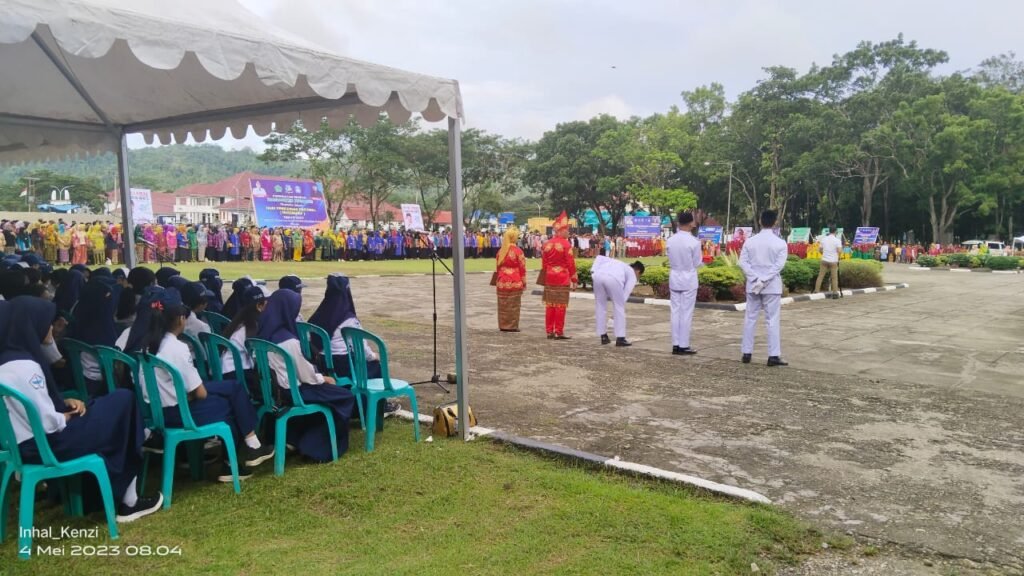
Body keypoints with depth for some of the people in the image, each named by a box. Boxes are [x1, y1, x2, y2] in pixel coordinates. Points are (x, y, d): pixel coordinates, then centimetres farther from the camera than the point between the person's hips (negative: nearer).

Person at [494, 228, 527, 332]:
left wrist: (497, 280, 20)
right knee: (513, 305, 1)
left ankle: (503, 325, 15)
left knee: (503, 305, 10)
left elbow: (498, 267, 12)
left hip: (502, 282, 5)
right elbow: (522, 268, -7)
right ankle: (512, 326, 4)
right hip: (515, 282, -5)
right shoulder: (518, 251, -9)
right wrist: (524, 282, 2)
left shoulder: (500, 251, 7)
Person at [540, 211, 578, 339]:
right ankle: (559, 332, 1)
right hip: (562, 279, -6)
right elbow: (571, 264, -11)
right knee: (560, 306, -1)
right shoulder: (566, 244, -11)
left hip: (549, 279, 6)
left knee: (550, 305, 9)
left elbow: (543, 264, 12)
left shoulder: (547, 244, 8)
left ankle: (549, 332, 13)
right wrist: (574, 280, -5)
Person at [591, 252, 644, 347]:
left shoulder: (616, 262, 42)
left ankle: (603, 336, 25)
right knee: (619, 307, 12)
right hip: (613, 278, -4)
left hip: (598, 275, 5)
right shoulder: (632, 275, 27)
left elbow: (599, 257, 25)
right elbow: (625, 293, 13)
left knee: (600, 305, 19)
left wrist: (593, 271, 13)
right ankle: (620, 338, 12)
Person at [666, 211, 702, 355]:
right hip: (689, 280, -4)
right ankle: (683, 346, 6)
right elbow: (697, 263, -5)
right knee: (686, 313, 2)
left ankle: (676, 345, 12)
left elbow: (670, 260, 5)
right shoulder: (694, 242, -15)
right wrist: (703, 262, 15)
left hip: (674, 279, 4)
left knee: (675, 312, 9)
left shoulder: (670, 240, -2)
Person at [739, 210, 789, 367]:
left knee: (750, 318, 9)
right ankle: (773, 356, -2)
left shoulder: (750, 241, 1)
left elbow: (743, 262, -4)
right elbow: (779, 265, -13)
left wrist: (756, 279, -8)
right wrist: (764, 280, -14)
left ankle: (746, 353, 11)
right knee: (772, 321, -1)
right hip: (772, 286, -2)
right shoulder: (780, 243, -6)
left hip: (753, 285, 3)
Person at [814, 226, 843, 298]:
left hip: (824, 260, 3)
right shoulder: (837, 240, -8)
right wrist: (841, 248, 8)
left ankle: (816, 290, 4)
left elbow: (820, 250, 8)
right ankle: (835, 292, 2)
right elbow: (839, 251, -14)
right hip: (833, 261, -3)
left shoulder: (823, 239, 4)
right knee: (834, 277, 2)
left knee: (820, 276, 6)